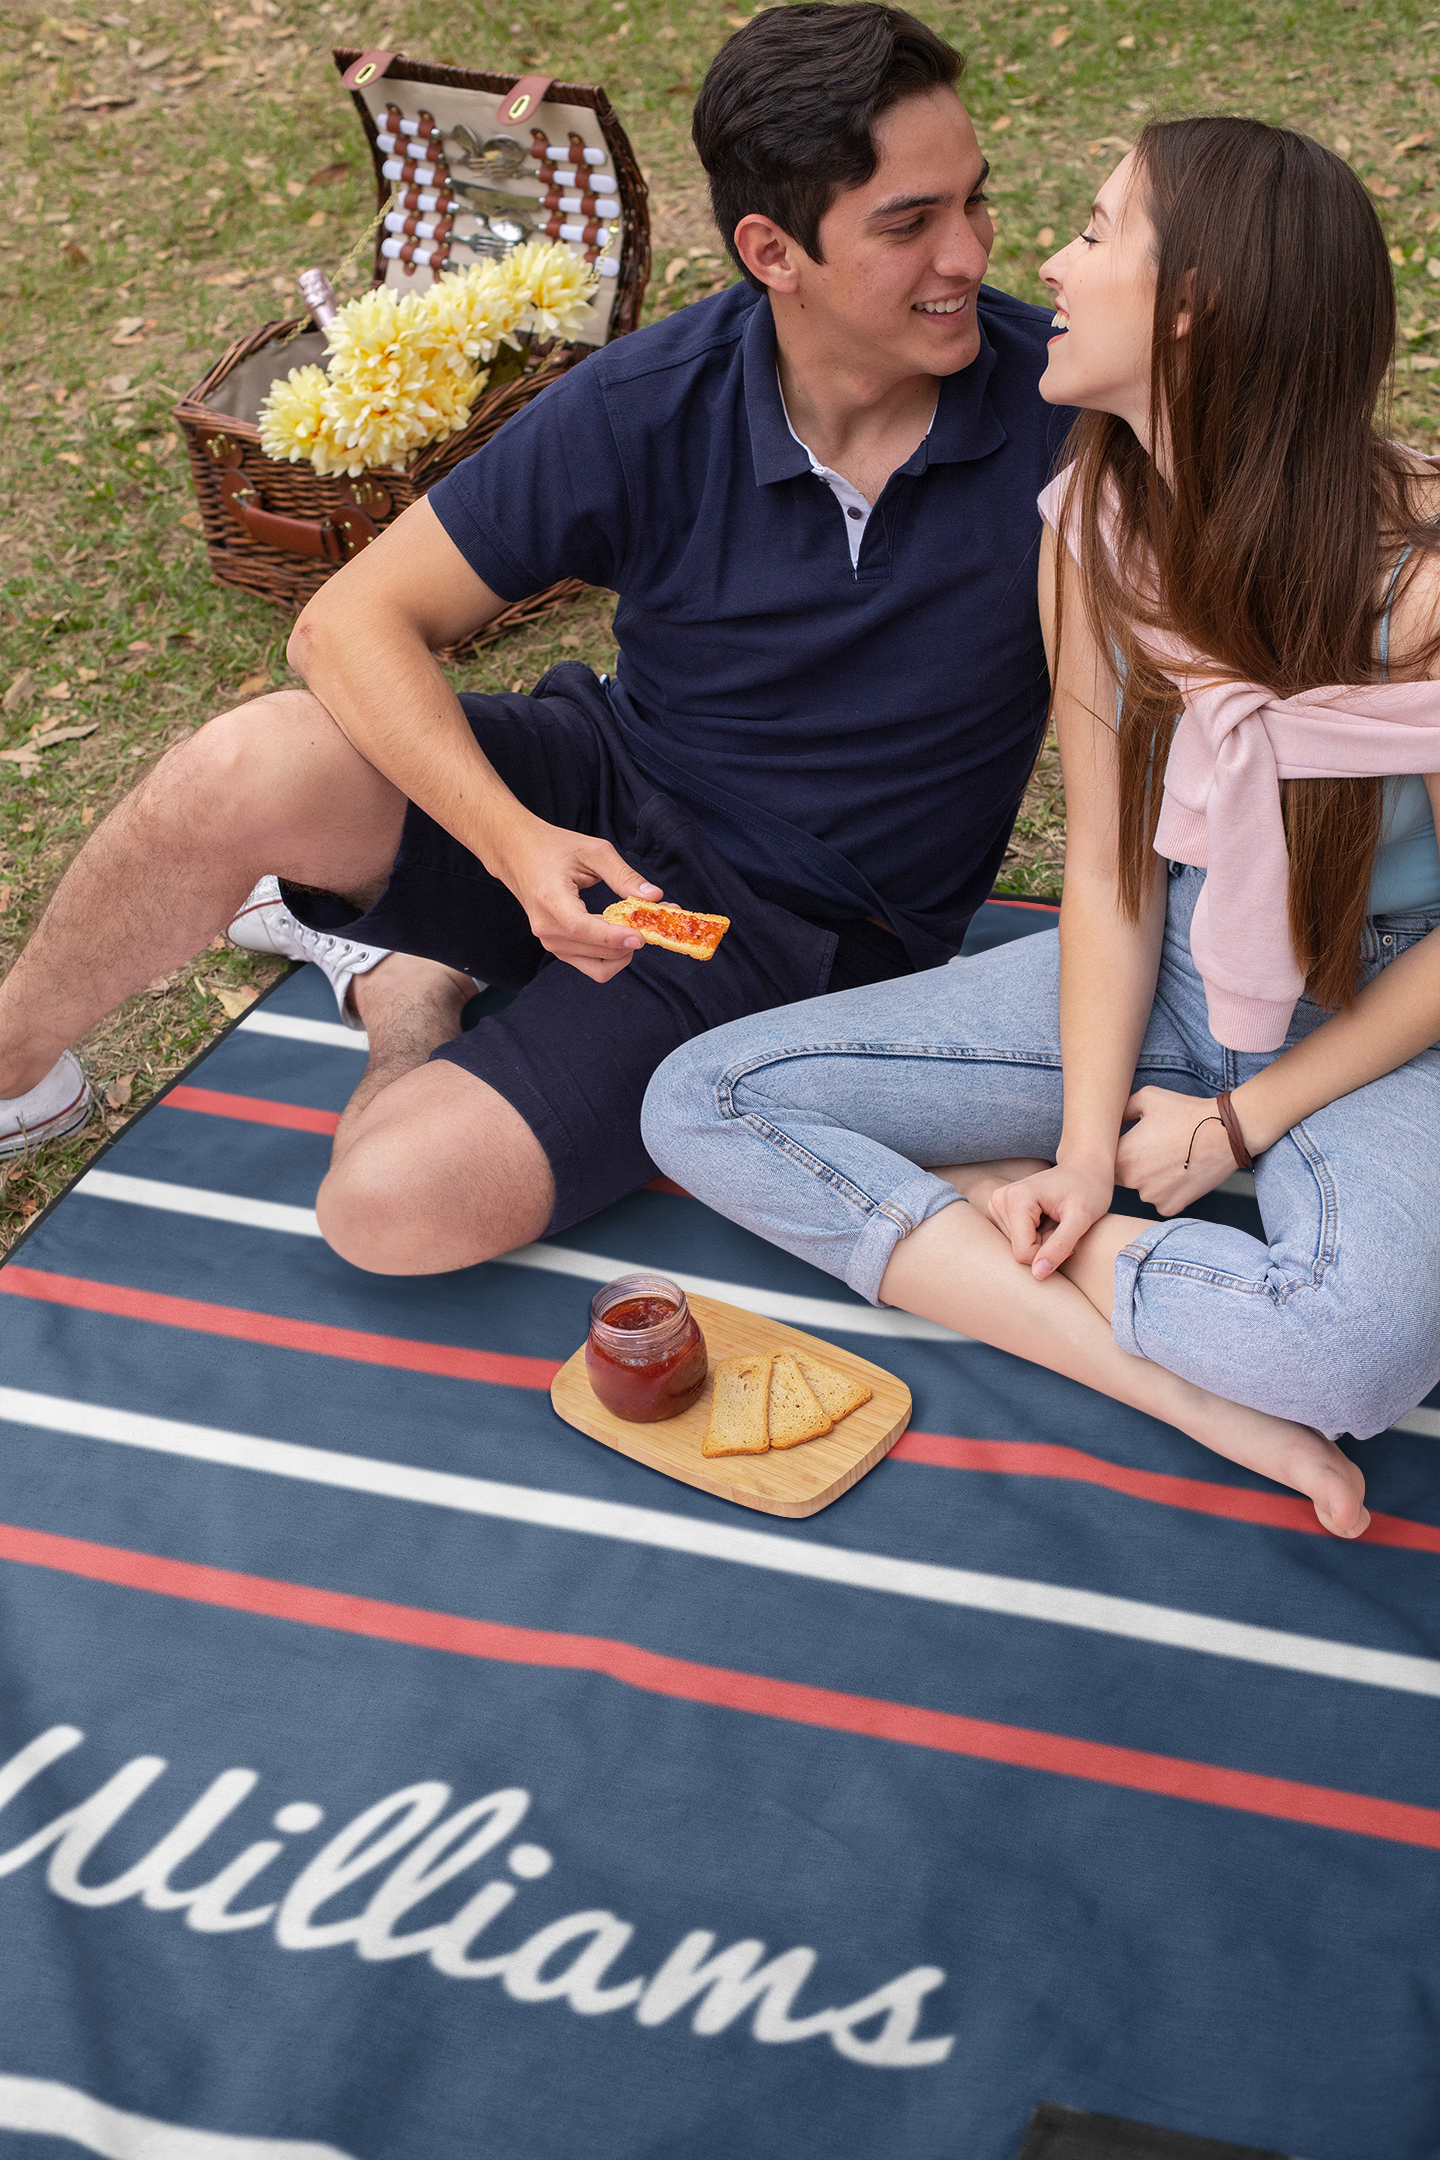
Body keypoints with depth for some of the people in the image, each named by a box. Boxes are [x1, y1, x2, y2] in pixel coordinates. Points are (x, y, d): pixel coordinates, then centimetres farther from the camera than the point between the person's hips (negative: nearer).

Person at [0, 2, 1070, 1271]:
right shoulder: (651, 407, -12)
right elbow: (353, 622, -12)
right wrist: (515, 841, -30)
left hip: (795, 942, -1)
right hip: (606, 797, 2)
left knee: (394, 1205, -25)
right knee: (242, 777, -29)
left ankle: (412, 978, 10)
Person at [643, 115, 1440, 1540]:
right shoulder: (1092, 527, -7)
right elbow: (1106, 864, -7)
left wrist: (1249, 1115, -12)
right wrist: (1086, 1141, -17)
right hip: (1156, 979, 5)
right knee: (701, 1104, -10)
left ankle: (959, 1207, -13)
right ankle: (1175, 1382, -18)